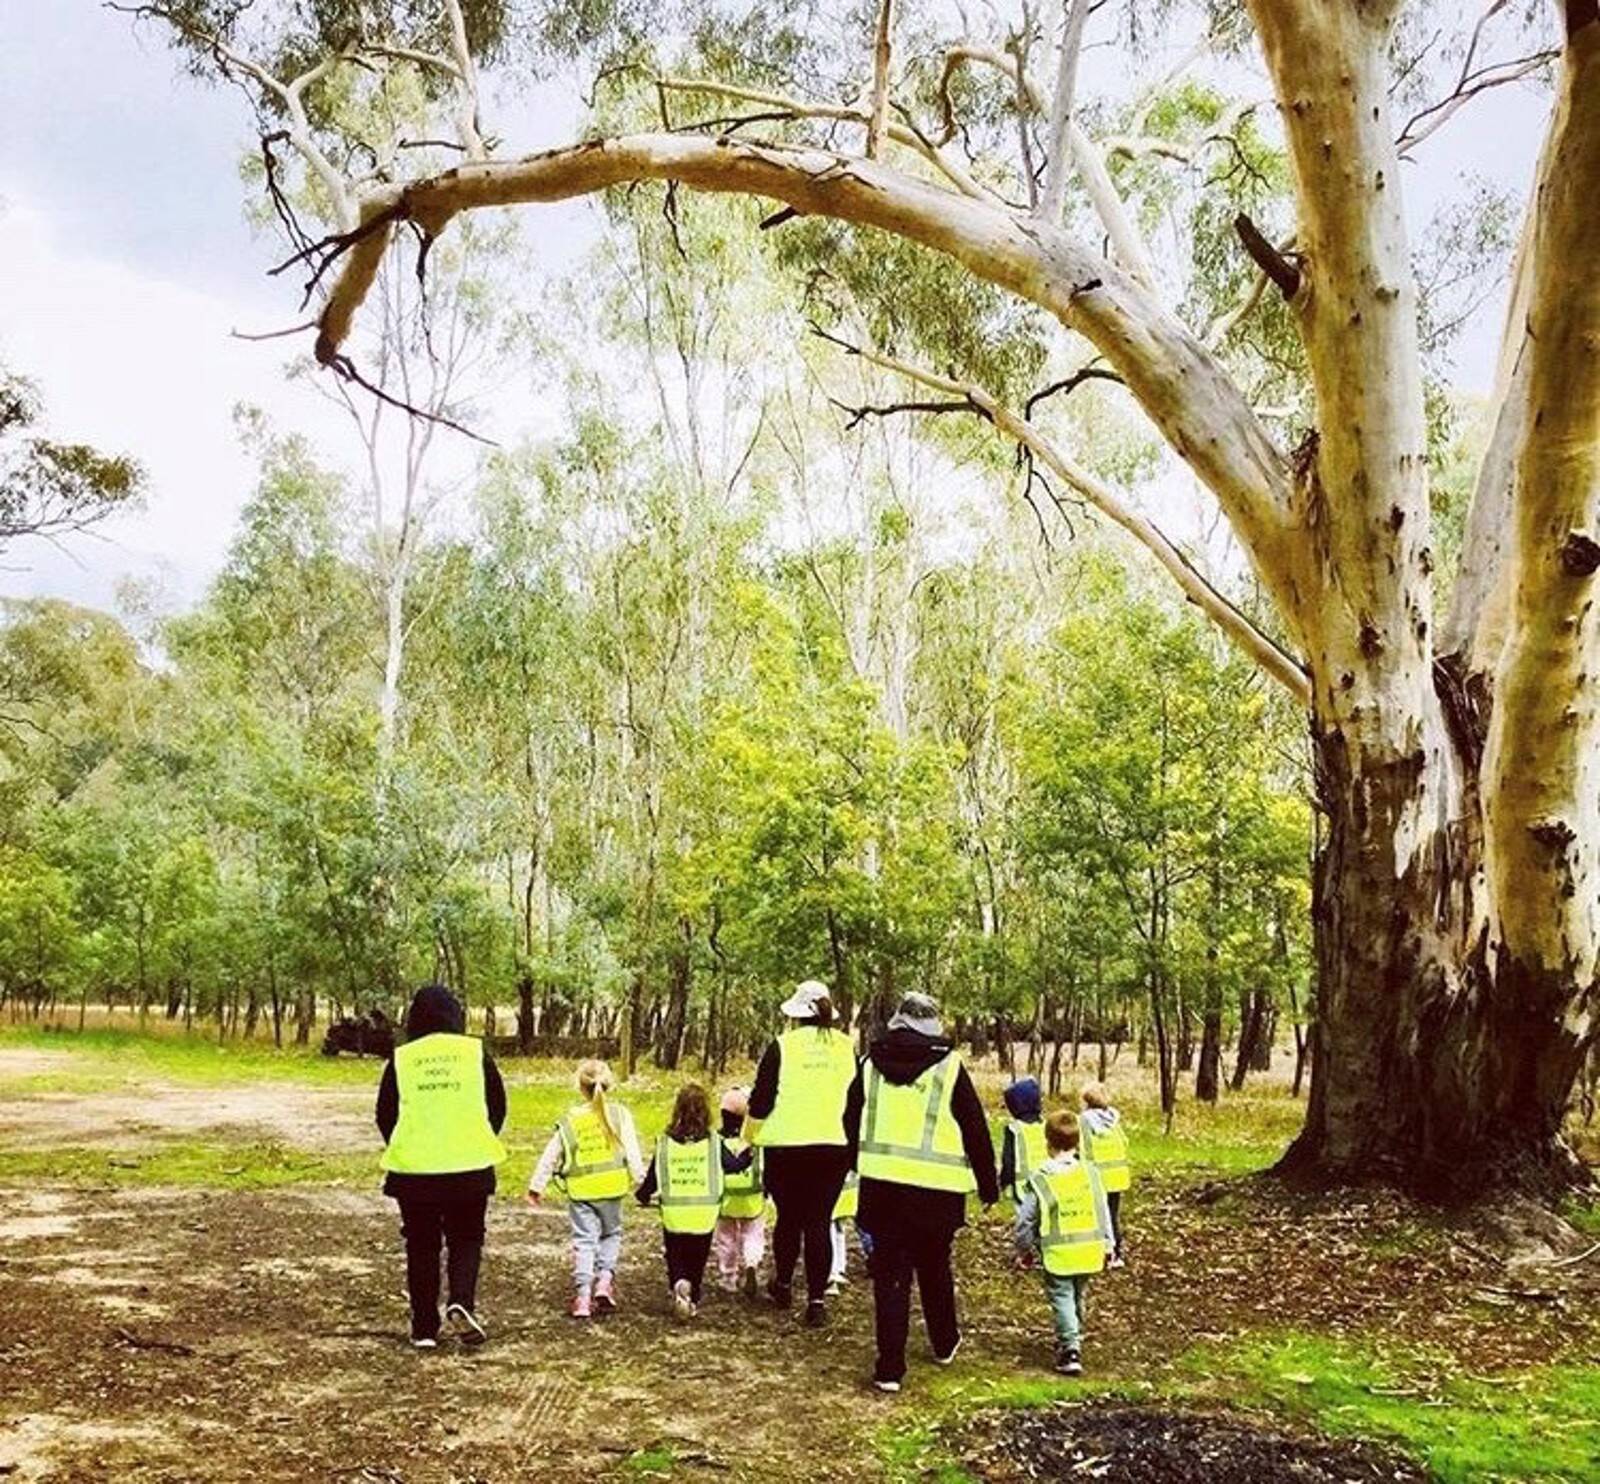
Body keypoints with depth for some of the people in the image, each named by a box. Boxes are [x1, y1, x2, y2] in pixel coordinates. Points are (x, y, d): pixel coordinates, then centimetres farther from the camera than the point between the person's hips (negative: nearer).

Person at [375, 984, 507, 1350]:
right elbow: (498, 1106, 4)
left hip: (412, 1168, 1)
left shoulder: (401, 1059, 0)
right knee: (466, 1240, 14)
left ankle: (424, 1329, 14)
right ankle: (461, 1302, -9)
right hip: (470, 1168, 0)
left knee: (421, 1248, 13)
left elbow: (384, 1115, 6)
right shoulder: (476, 1052, -1)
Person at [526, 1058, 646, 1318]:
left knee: (583, 1240, 6)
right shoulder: (619, 1115, -2)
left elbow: (550, 1157, 6)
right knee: (611, 1234, 19)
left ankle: (582, 1296, 1)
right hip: (611, 1188, 0)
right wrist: (639, 1179, 6)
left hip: (580, 1190, 0)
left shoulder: (570, 1121, 1)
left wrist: (536, 1185, 15)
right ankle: (605, 1279, 3)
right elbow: (632, 1151, -3)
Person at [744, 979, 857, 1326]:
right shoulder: (847, 1047, 3)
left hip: (786, 1146, -2)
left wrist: (750, 1134, 11)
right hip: (834, 1145, 2)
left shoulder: (782, 1047, -8)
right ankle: (817, 1299, 2)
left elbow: (761, 1101, -5)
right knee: (820, 1221, 6)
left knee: (789, 1217, 14)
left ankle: (783, 1285, 31)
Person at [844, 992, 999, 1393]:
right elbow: (975, 1130, 0)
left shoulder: (871, 1064, 5)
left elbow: (851, 1124, 12)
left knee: (890, 1274, 6)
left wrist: (858, 1166, 24)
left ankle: (890, 1367, 4)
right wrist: (988, 1184, 10)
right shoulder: (949, 1067, -4)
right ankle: (945, 1343, 37)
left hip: (881, 1184, 1)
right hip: (936, 1187, -1)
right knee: (935, 1267, 19)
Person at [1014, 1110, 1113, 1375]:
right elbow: (1103, 1212, 9)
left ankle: (1070, 1350, -12)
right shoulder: (1091, 1173, 0)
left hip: (1058, 1254, -4)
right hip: (1089, 1251, 4)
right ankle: (1073, 1338, 36)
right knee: (1078, 1297, 21)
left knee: (1062, 1298, 1)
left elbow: (1026, 1221, -5)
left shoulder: (1040, 1180, -11)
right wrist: (1107, 1244, 21)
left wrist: (1024, 1251, 10)